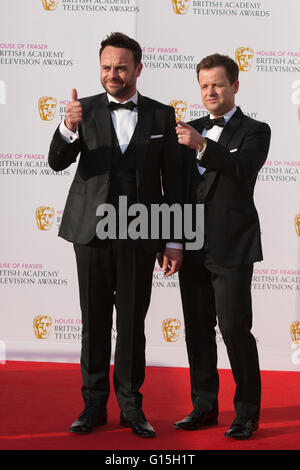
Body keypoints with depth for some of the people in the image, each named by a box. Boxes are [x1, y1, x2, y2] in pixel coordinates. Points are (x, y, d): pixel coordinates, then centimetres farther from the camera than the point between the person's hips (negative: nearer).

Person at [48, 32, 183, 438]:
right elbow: (57, 162, -6)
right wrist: (69, 128, -27)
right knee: (95, 322, 8)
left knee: (132, 324, 6)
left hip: (139, 236, 0)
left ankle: (131, 406, 18)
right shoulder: (85, 110, 4)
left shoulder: (161, 116, 5)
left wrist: (175, 241, 2)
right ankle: (94, 404, 20)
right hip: (92, 232, 1)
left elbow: (173, 182, 5)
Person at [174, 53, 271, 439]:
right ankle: (204, 407, 22)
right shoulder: (193, 129, 15)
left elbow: (243, 168, -20)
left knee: (235, 329, -5)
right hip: (193, 247, 5)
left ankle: (247, 411, 9)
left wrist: (202, 146, -31)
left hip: (231, 247, -5)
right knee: (198, 330, 10)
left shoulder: (255, 131, 1)